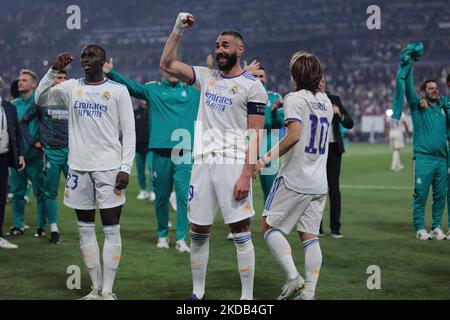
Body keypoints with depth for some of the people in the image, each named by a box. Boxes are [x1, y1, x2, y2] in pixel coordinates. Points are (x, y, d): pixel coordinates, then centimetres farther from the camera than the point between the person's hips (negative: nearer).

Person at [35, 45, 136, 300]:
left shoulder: (118, 90, 0)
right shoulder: (71, 87, 10)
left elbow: (129, 132, -1)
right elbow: (41, 99, 6)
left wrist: (125, 168, -10)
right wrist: (54, 71, -6)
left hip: (109, 167, -4)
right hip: (79, 167, 4)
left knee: (112, 229, -4)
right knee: (86, 228, 6)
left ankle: (108, 291, -1)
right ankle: (96, 289, 14)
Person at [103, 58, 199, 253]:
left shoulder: (192, 91, 12)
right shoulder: (152, 90, 7)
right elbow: (129, 85, -5)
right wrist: (110, 73, -19)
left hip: (185, 152, 0)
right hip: (161, 151, 0)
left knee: (184, 196, -6)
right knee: (161, 196, 8)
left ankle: (181, 239, -1)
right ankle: (162, 235, 22)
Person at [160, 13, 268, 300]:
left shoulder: (252, 87, -4)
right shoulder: (207, 77, 14)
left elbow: (255, 137, -8)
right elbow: (167, 64, 15)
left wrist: (246, 176, -16)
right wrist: (178, 30, 6)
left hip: (233, 165, -5)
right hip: (203, 163, 5)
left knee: (241, 232, -5)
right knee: (199, 233, 9)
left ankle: (247, 296, 1)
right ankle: (198, 293, 20)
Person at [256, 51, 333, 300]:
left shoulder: (295, 98, -9)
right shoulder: (326, 102, 13)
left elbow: (294, 136, -23)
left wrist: (267, 158, -19)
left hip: (294, 179, -7)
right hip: (319, 182, 7)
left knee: (269, 227, 4)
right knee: (309, 236, 6)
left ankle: (293, 277, -9)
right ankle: (309, 292, 1)